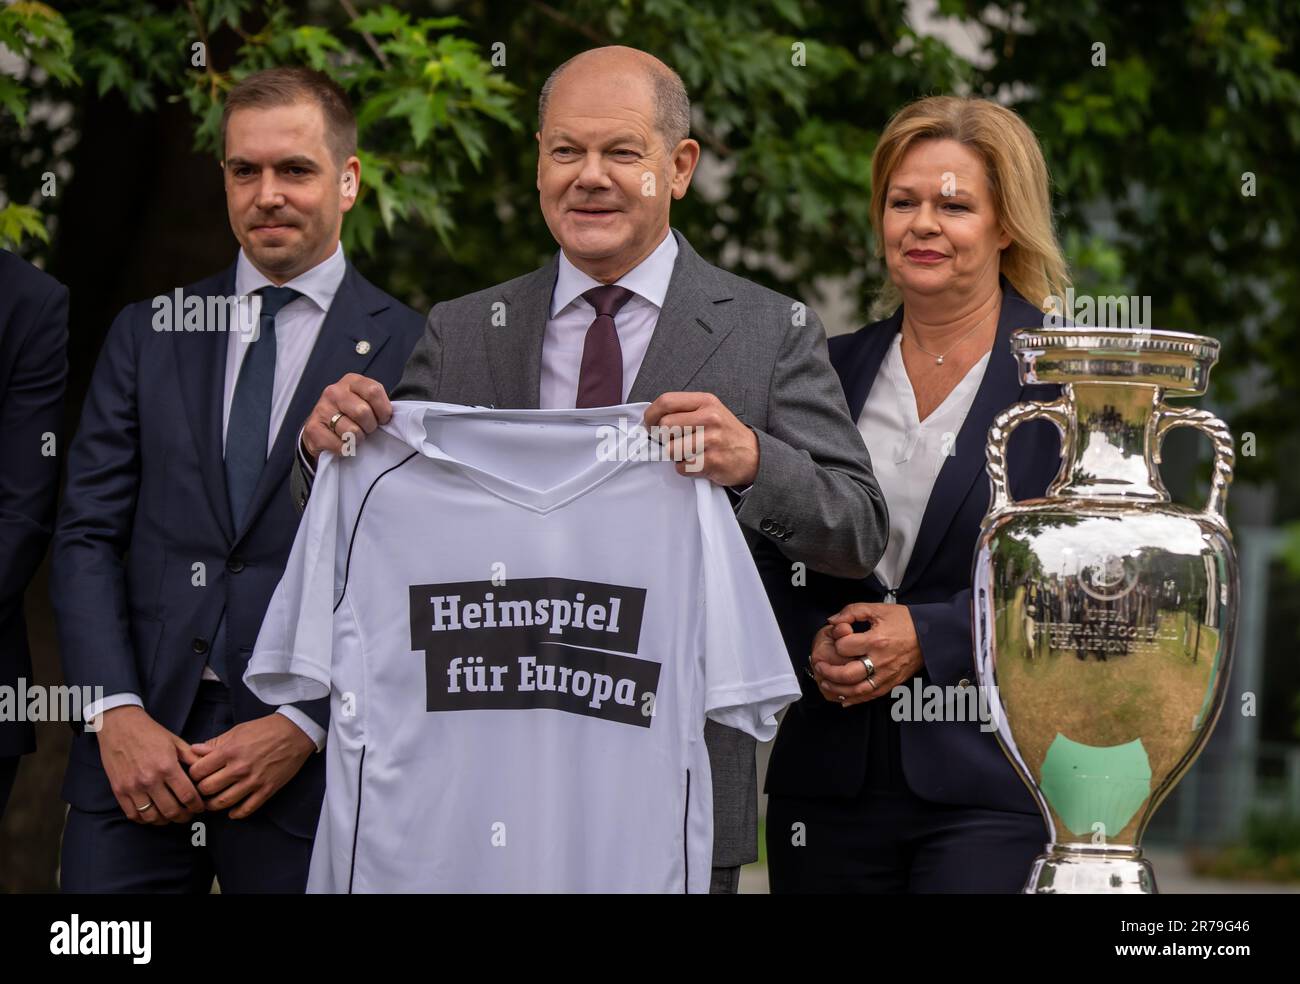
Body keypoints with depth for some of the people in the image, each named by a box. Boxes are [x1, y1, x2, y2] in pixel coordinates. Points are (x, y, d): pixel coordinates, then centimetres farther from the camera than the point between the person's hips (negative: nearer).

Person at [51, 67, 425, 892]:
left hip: (307, 765, -2)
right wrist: (118, 714, -6)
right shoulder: (146, 335, 11)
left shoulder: (413, 353, 1)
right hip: (136, 742, 3)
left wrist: (304, 727, -10)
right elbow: (88, 536, 7)